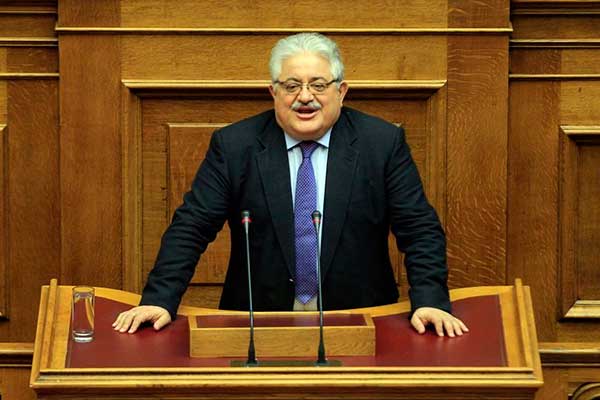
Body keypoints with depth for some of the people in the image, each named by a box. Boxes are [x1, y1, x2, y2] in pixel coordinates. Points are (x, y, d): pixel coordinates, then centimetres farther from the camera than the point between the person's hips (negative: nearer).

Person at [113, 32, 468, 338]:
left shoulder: (383, 143, 1)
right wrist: (159, 300, -12)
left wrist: (430, 302, -14)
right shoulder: (234, 145, 1)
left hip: (356, 327, 0)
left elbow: (421, 230, 0)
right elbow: (190, 227, 0)